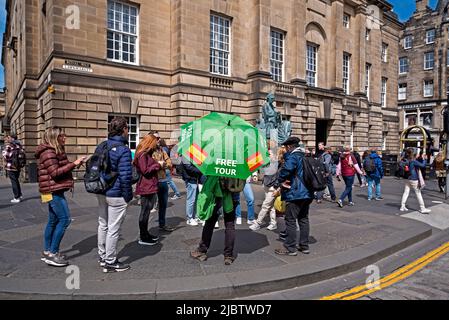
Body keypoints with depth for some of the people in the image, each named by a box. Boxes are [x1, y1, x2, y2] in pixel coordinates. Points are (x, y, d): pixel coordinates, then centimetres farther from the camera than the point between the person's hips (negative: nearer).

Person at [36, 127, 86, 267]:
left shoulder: (55, 151, 16)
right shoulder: (48, 152, -15)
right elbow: (55, 172, -21)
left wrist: (75, 164, 6)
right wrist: (73, 164, -21)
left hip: (55, 191, 10)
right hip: (53, 191, -10)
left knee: (53, 220, 13)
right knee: (64, 219, -10)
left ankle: (47, 252, 22)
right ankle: (52, 253, -3)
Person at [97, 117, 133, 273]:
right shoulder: (123, 150, -19)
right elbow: (125, 176, -22)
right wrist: (128, 195, -11)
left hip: (101, 193, 9)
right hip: (116, 195, -8)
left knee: (103, 225, 20)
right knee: (113, 229, 3)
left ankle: (102, 256, 36)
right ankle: (110, 262, 15)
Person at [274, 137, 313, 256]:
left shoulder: (293, 156, -13)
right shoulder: (306, 156, 14)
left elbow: (286, 169, -29)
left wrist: (280, 180, -11)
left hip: (295, 194, -9)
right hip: (307, 193, 9)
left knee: (290, 220, -1)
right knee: (303, 219, 15)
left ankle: (290, 248, 5)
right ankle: (304, 246, 23)